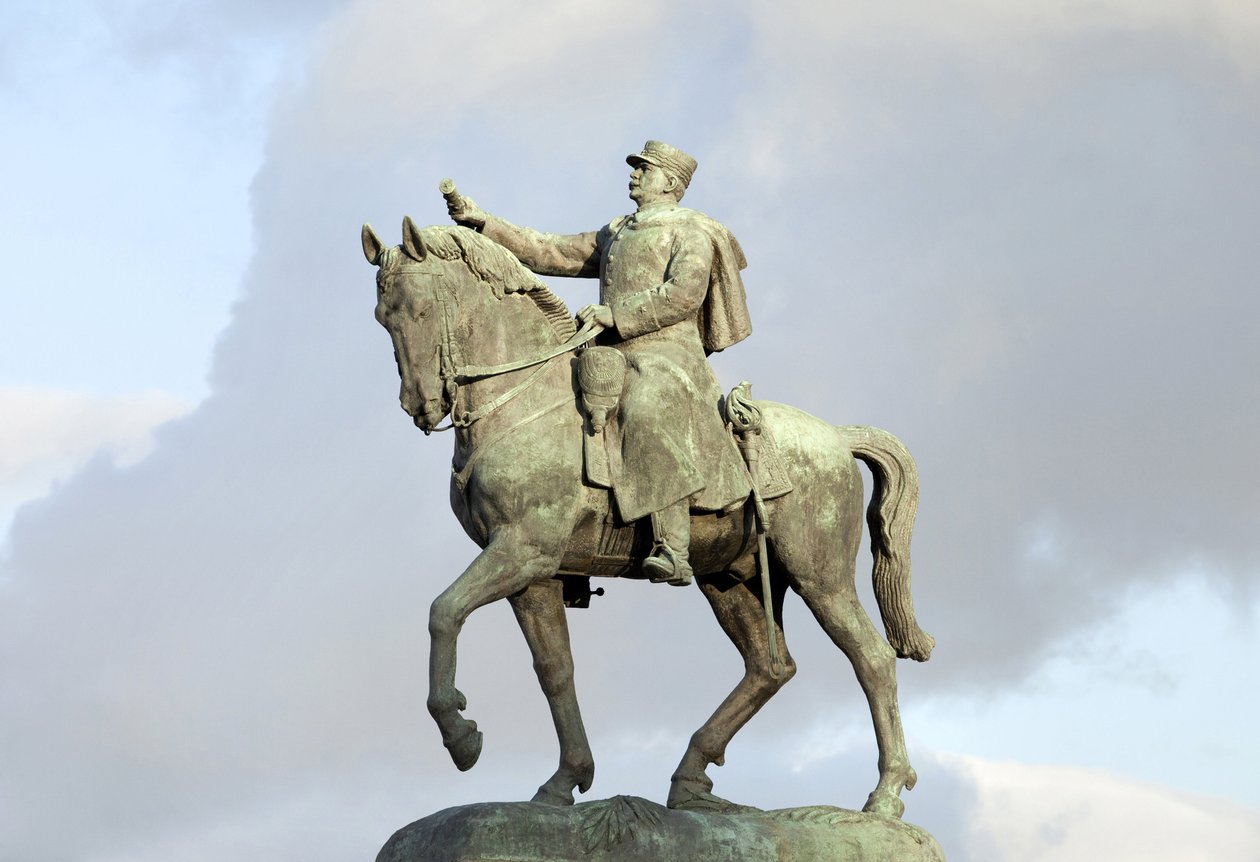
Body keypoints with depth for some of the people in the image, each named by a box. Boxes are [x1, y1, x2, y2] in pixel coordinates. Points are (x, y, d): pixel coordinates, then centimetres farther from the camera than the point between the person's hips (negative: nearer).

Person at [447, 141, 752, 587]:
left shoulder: (690, 232, 4)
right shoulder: (615, 236, 27)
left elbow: (684, 293, -12)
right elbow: (549, 253, 25)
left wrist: (615, 314, -14)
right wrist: (482, 222, 17)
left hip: (668, 359, -9)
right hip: (616, 362, 9)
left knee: (649, 417, -38)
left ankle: (673, 551, -47)